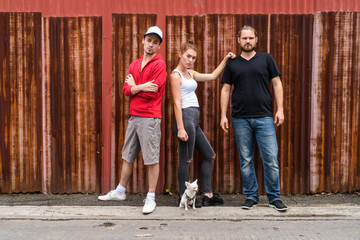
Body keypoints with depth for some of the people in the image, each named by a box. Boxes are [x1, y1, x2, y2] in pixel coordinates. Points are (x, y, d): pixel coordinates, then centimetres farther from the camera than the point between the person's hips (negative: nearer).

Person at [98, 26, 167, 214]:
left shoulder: (159, 64, -6)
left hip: (150, 118, -7)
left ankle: (151, 198, 9)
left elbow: (151, 93, -15)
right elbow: (126, 90, 6)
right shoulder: (134, 65, 15)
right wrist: (141, 87, -12)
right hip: (134, 116, 7)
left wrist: (134, 86, 1)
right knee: (127, 156, 17)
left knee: (152, 160, -1)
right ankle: (120, 192, 31)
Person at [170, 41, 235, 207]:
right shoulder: (175, 75, -7)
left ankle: (208, 195, 19)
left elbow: (212, 76, 25)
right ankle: (183, 197, 9)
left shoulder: (190, 73, 17)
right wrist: (180, 128, -20)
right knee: (186, 159, -4)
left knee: (209, 156, 13)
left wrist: (225, 59, 22)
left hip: (194, 121, 10)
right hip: (185, 117, -10)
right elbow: (177, 103, -14)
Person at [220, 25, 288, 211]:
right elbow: (225, 90, 10)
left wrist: (280, 109, -2)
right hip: (241, 119, 1)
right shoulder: (232, 63, 11)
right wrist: (223, 115, 3)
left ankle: (274, 197, 12)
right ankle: (251, 196, 18)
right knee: (246, 160, 6)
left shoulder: (266, 59, 9)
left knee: (271, 159, -2)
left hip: (264, 118, -1)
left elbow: (276, 84, 8)